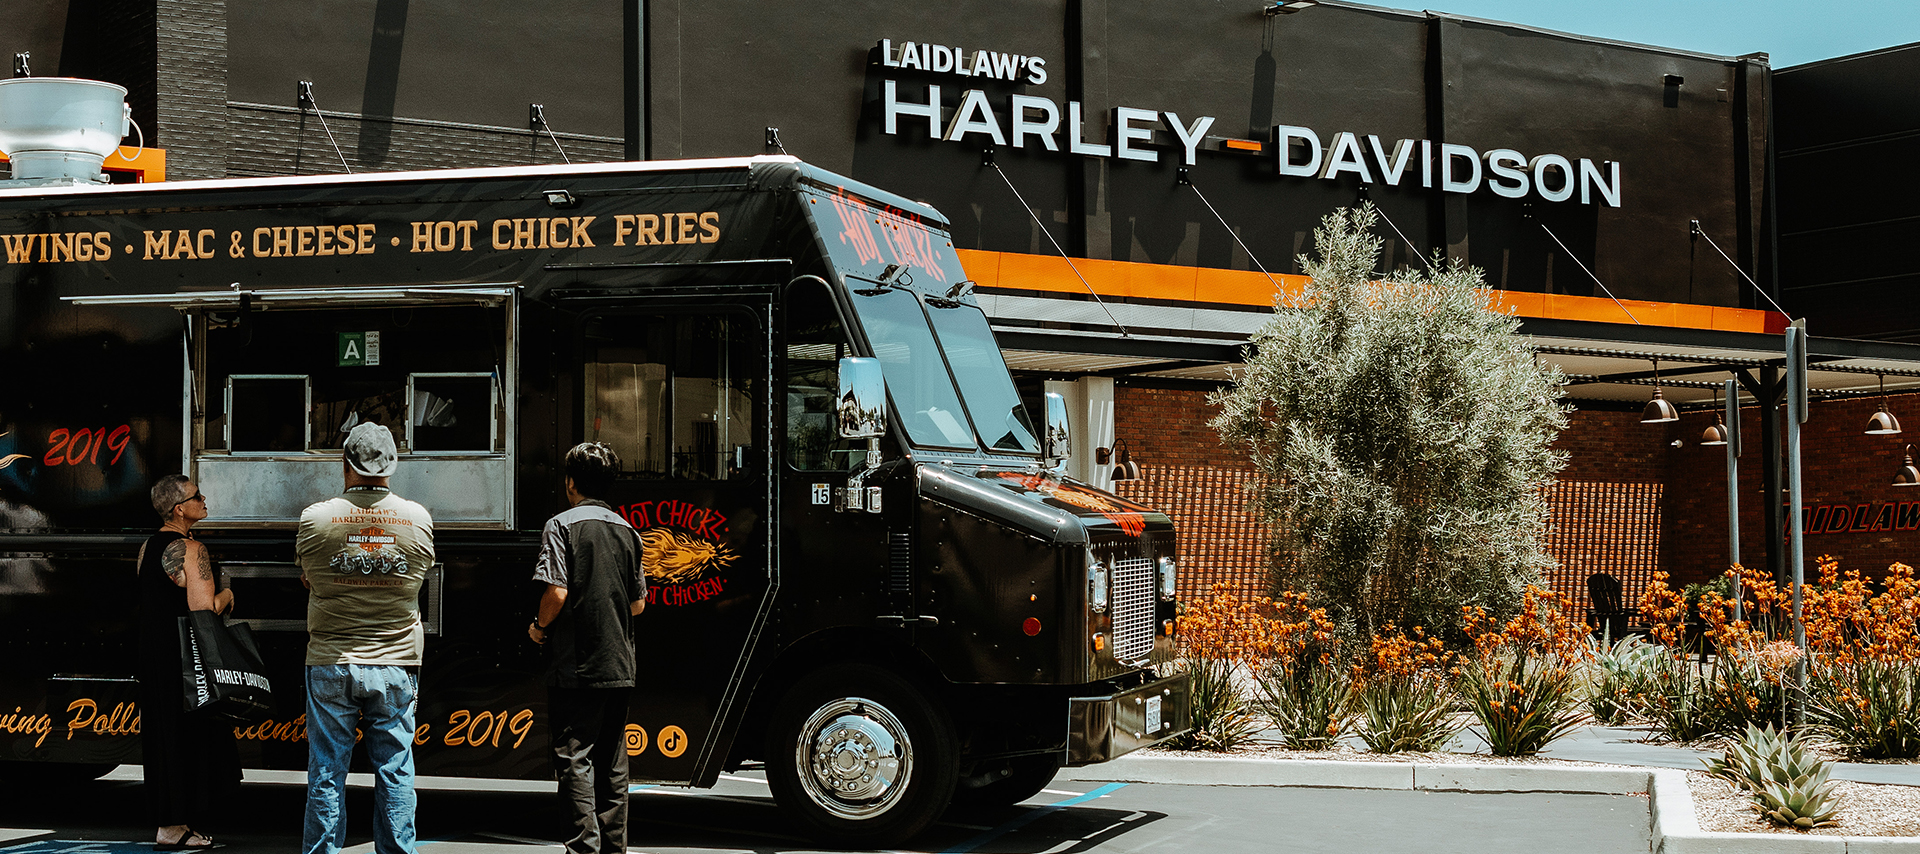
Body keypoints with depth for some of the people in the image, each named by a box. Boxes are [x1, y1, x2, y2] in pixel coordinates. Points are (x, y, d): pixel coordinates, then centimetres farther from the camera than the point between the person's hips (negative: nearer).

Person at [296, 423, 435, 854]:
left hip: (330, 662, -1)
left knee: (326, 774, 7)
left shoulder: (315, 518, -7)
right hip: (396, 663, 1)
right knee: (395, 773, 8)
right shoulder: (419, 519, -3)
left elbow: (306, 578, 10)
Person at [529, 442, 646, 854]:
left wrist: (539, 626, 1)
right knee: (612, 760, 12)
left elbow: (557, 592, -17)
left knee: (574, 755, -3)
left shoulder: (562, 525, -7)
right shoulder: (627, 530, 10)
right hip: (619, 665, 6)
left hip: (575, 666, -6)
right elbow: (638, 603, 12)